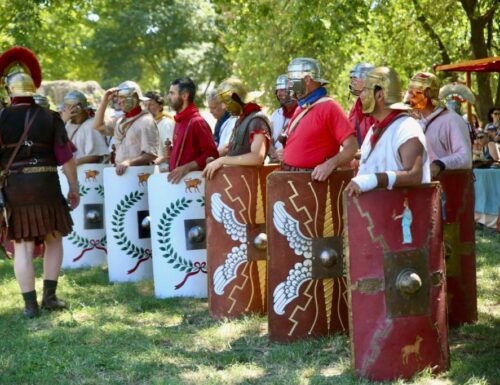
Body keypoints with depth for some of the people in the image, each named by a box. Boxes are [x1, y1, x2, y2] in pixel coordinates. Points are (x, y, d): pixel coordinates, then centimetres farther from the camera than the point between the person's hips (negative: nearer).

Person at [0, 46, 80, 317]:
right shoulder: (50, 117, -2)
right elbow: (66, 156, -3)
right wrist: (74, 186, 6)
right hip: (46, 186, 0)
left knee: (23, 247, 5)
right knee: (54, 240, 15)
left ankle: (30, 304, 5)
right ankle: (49, 296, 10)